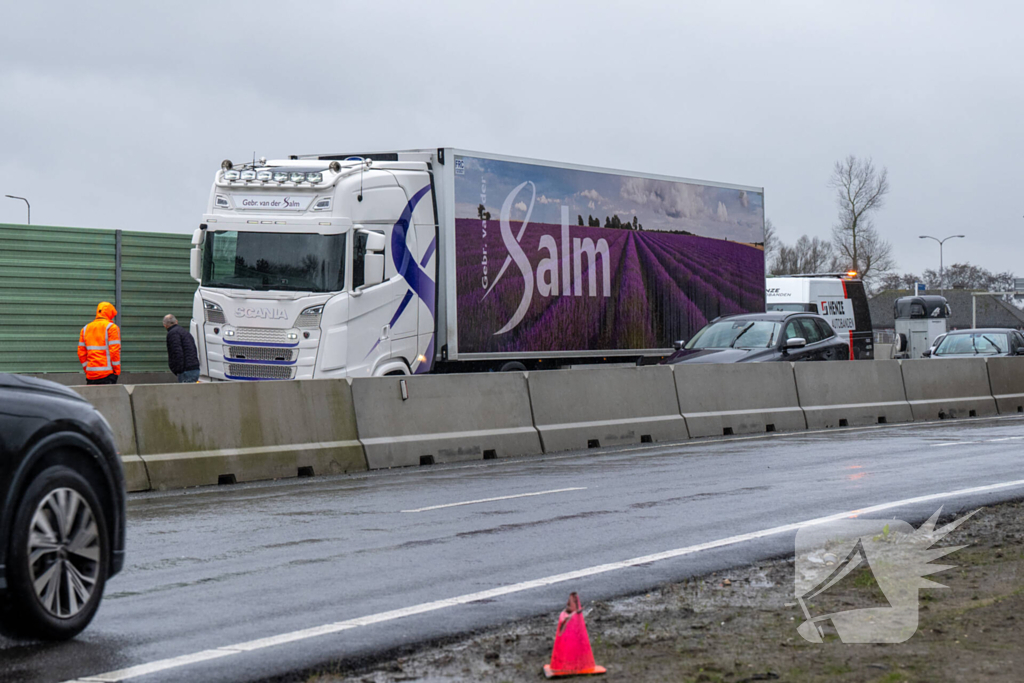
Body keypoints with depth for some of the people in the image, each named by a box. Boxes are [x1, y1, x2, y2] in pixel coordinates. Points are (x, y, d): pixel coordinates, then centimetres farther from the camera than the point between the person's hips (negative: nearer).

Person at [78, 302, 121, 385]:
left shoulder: (85, 329, 14)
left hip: (90, 375, 6)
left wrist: (86, 369, 17)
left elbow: (81, 353, 12)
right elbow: (115, 351, -9)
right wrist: (117, 371, -2)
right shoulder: (111, 327, -4)